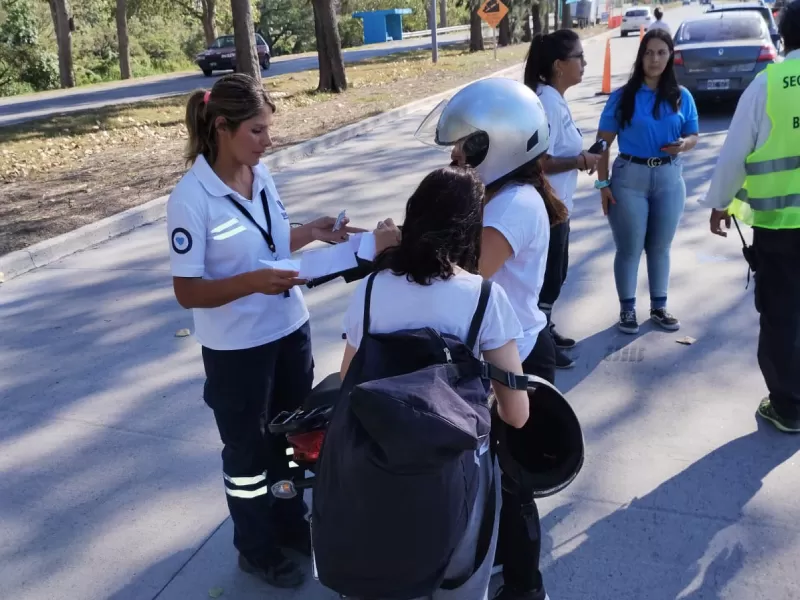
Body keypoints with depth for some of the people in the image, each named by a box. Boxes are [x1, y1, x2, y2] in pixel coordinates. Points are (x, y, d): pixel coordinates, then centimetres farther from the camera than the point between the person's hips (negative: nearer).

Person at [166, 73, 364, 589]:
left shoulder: (262, 174, -3)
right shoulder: (191, 199, -21)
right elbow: (188, 291, -20)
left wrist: (312, 232, -4)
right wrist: (254, 282, -32)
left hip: (291, 330, 6)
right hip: (236, 348, -6)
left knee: (290, 436, 23)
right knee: (247, 450, 14)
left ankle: (290, 524, 47)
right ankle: (257, 549, 38)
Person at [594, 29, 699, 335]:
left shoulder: (682, 96, 3)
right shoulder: (622, 97, -3)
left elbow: (693, 135, 9)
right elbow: (604, 142, -4)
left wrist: (683, 144, -15)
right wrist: (603, 183, -10)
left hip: (669, 179, 2)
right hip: (629, 178, -2)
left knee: (660, 247, 13)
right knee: (629, 248, 4)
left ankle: (659, 307, 26)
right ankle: (627, 309, 17)